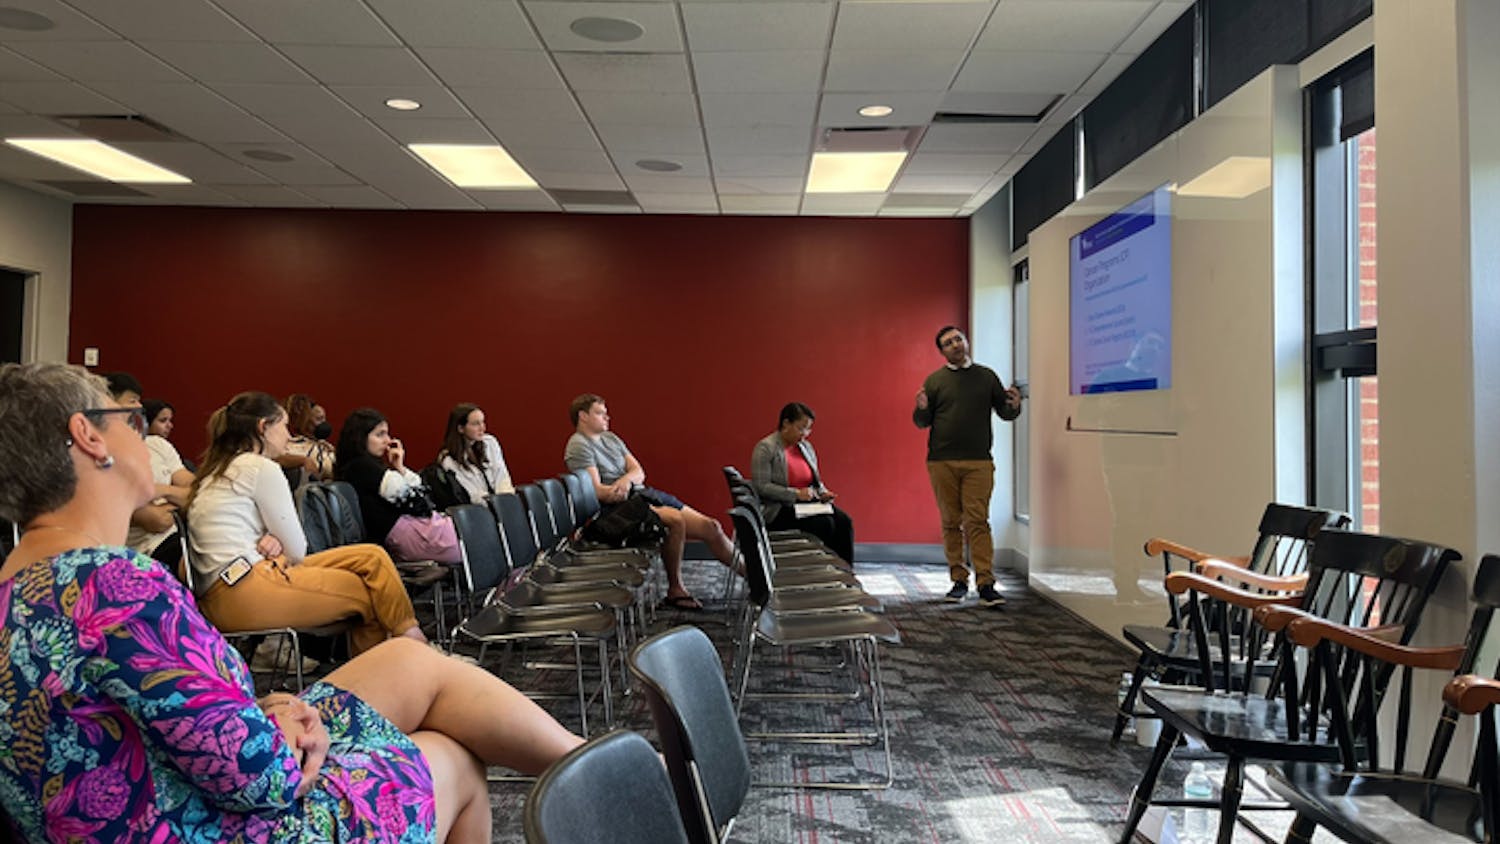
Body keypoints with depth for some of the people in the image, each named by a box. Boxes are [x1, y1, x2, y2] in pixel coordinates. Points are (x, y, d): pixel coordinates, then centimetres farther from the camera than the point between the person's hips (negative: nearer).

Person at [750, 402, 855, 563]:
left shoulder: (806, 447, 13)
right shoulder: (765, 448, -9)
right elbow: (761, 487, -17)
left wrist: (823, 493, 0)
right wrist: (795, 494, -21)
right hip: (778, 510, -7)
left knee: (844, 521, -18)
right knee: (825, 523, -28)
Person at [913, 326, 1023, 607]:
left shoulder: (987, 376, 11)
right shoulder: (934, 380, 8)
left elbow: (1004, 412, 14)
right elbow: (922, 422, 9)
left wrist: (1014, 406, -9)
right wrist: (921, 409, -14)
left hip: (978, 462, 0)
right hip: (942, 462, 1)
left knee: (978, 521, -7)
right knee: (951, 522, 5)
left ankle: (986, 584, -8)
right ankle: (959, 580, 15)